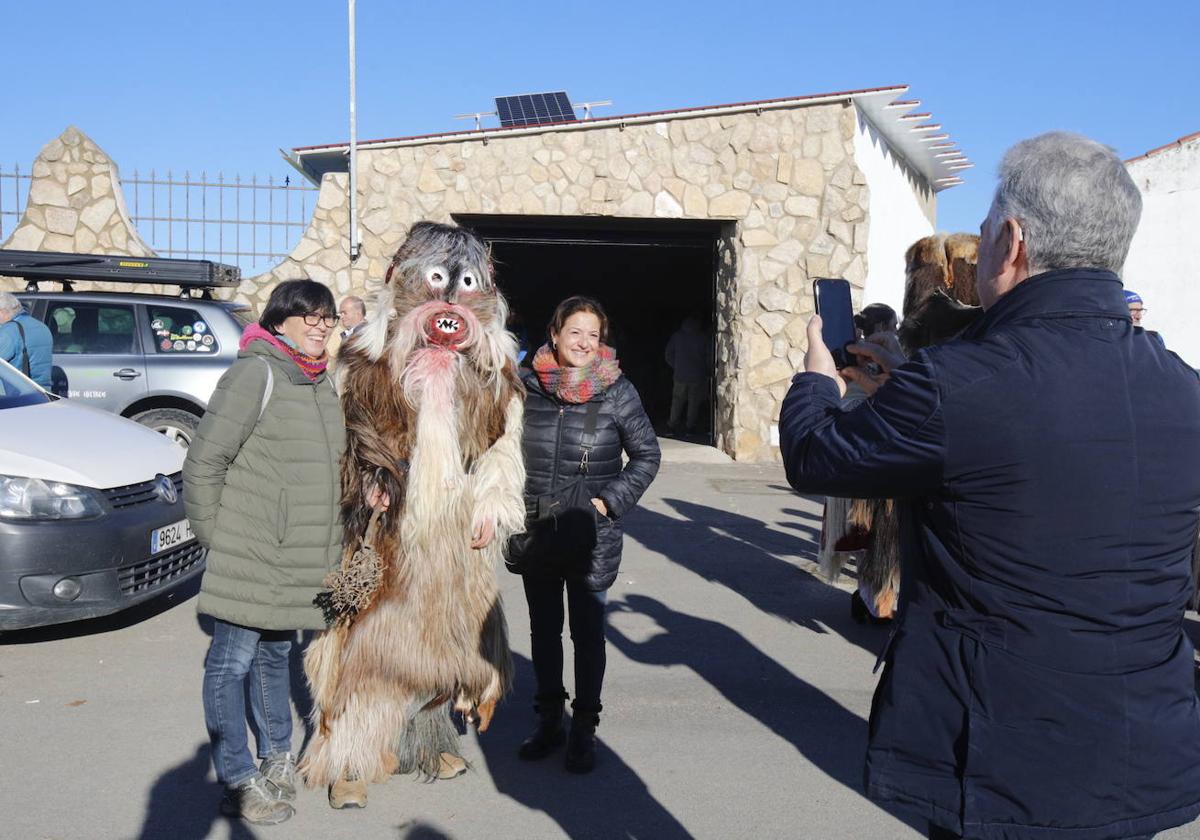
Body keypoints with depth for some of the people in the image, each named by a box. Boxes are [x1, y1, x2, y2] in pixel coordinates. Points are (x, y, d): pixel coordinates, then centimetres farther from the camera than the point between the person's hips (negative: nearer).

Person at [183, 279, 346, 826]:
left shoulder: (321, 385, 12)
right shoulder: (255, 374, -13)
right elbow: (202, 463, -14)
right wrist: (213, 535, -9)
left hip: (299, 562, 8)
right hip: (248, 558, -8)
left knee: (274, 655, 21)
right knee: (231, 662, 3)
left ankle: (277, 755, 35)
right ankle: (237, 781, 13)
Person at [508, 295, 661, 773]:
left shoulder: (617, 392, -9)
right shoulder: (528, 387, -2)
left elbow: (647, 455, -2)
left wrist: (610, 501, -11)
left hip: (591, 538, -2)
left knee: (587, 633, 9)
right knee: (544, 629, 16)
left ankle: (584, 730, 24)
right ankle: (548, 721, 32)